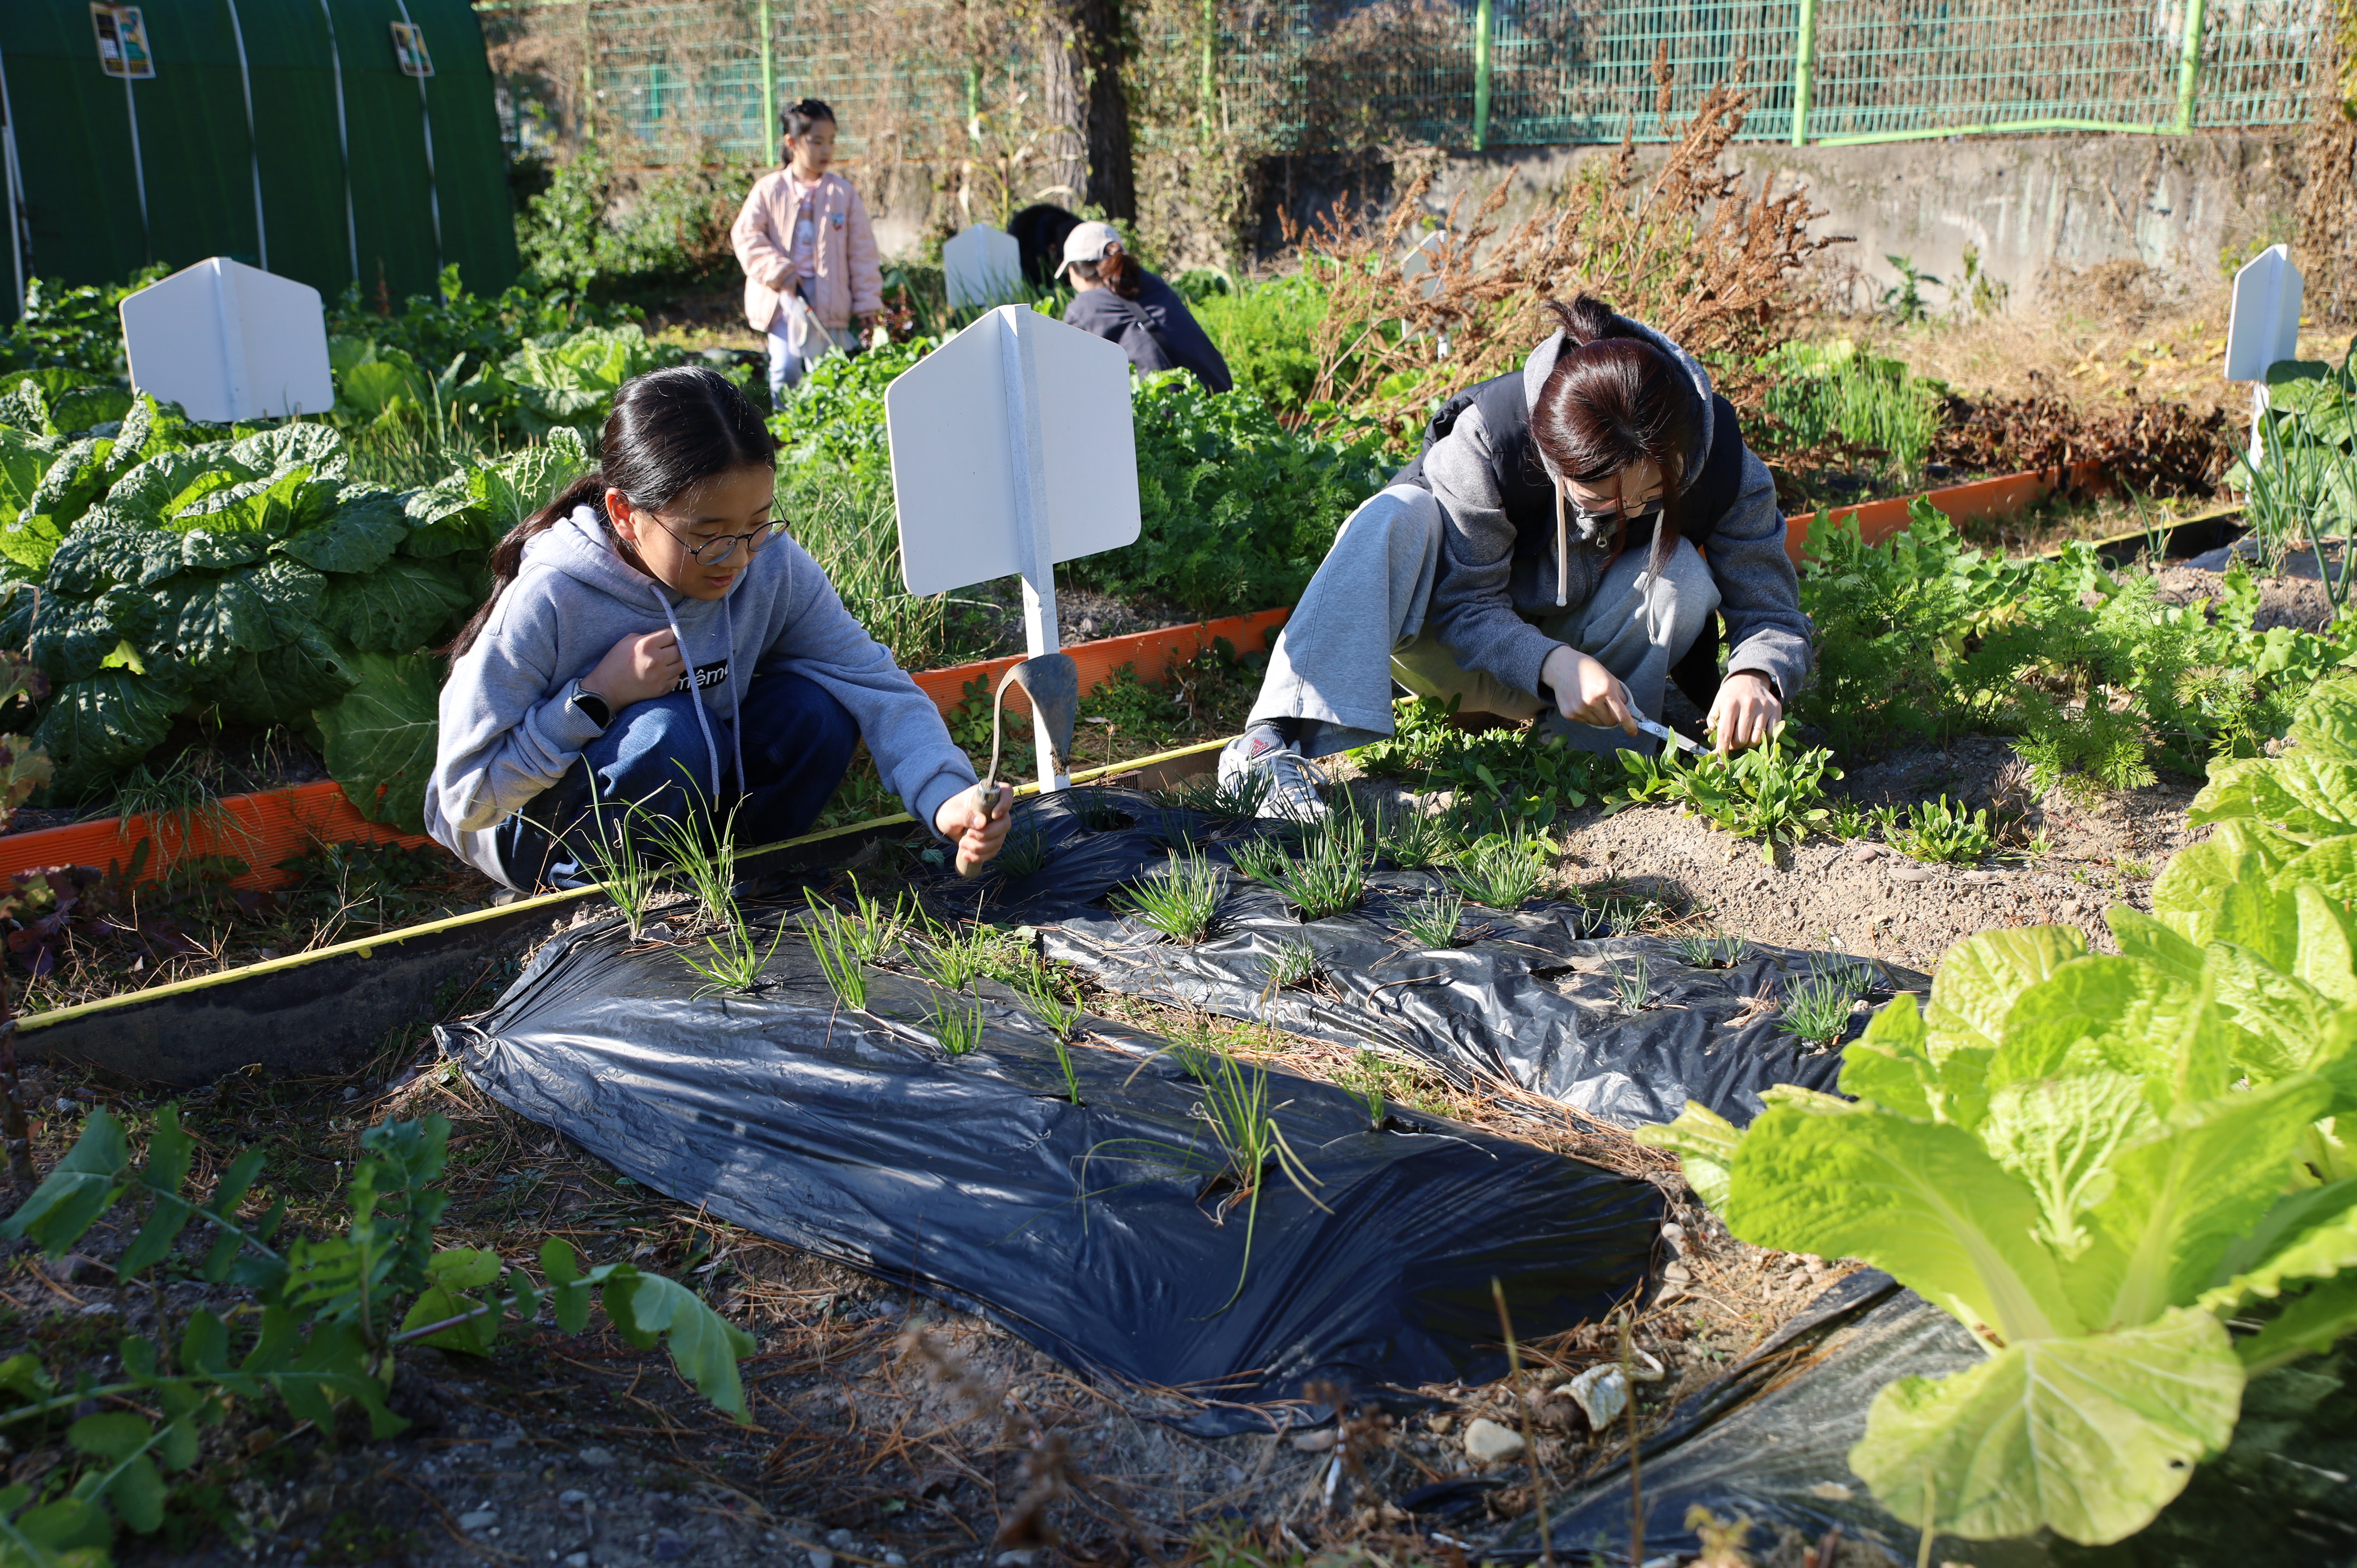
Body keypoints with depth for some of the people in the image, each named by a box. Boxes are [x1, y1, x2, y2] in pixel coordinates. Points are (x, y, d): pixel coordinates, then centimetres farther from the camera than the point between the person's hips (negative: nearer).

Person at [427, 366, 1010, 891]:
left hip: (689, 795, 5)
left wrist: (948, 795, -34)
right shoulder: (547, 603, -28)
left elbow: (877, 684, -17)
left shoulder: (774, 569, -17)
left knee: (817, 708, -20)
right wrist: (595, 698, -32)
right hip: (526, 828, -5)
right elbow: (465, 795, -23)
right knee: (669, 735, -35)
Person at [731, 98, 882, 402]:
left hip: (828, 297, 1)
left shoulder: (843, 193, 4)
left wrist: (868, 304, 2)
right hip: (782, 297, -1)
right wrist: (777, 271, -13)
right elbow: (745, 235, 0)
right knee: (785, 369, -7)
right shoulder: (770, 189, 1)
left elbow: (862, 252, 5)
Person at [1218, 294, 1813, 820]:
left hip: (1590, 660, 2)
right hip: (1474, 651, -2)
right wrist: (1551, 664, -42)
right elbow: (1465, 605, -23)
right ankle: (1274, 743, -46)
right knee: (1397, 516, -33)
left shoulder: (1723, 461, -24)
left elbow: (1772, 611, -15)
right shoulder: (1489, 438, -30)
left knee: (1683, 575, -29)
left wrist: (1756, 676, -39)